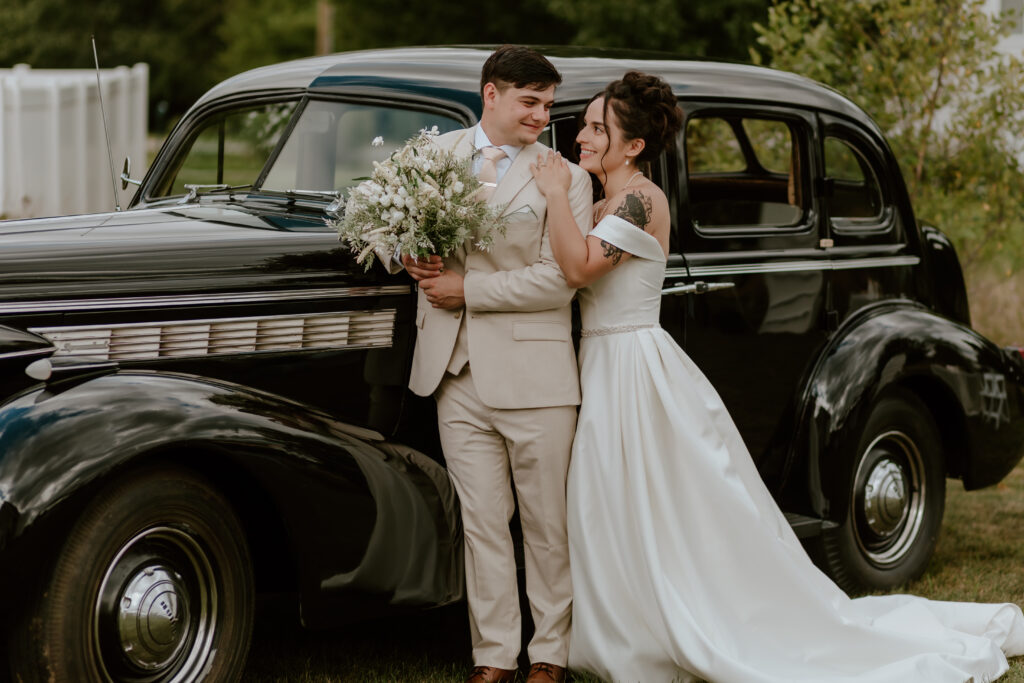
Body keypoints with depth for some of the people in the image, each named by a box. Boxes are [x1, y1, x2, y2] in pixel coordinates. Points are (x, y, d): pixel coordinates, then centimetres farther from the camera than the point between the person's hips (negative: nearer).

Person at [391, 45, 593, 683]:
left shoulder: (565, 178, -2)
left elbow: (558, 282, -10)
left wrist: (467, 289, -11)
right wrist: (413, 256, -1)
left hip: (533, 372, -3)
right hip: (456, 369, 3)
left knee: (548, 524, 4)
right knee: (483, 524, 7)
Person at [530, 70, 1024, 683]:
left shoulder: (638, 198, -16)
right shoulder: (608, 204, 14)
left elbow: (580, 266, -29)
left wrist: (557, 193, -20)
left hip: (637, 374, -10)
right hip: (610, 378, 10)